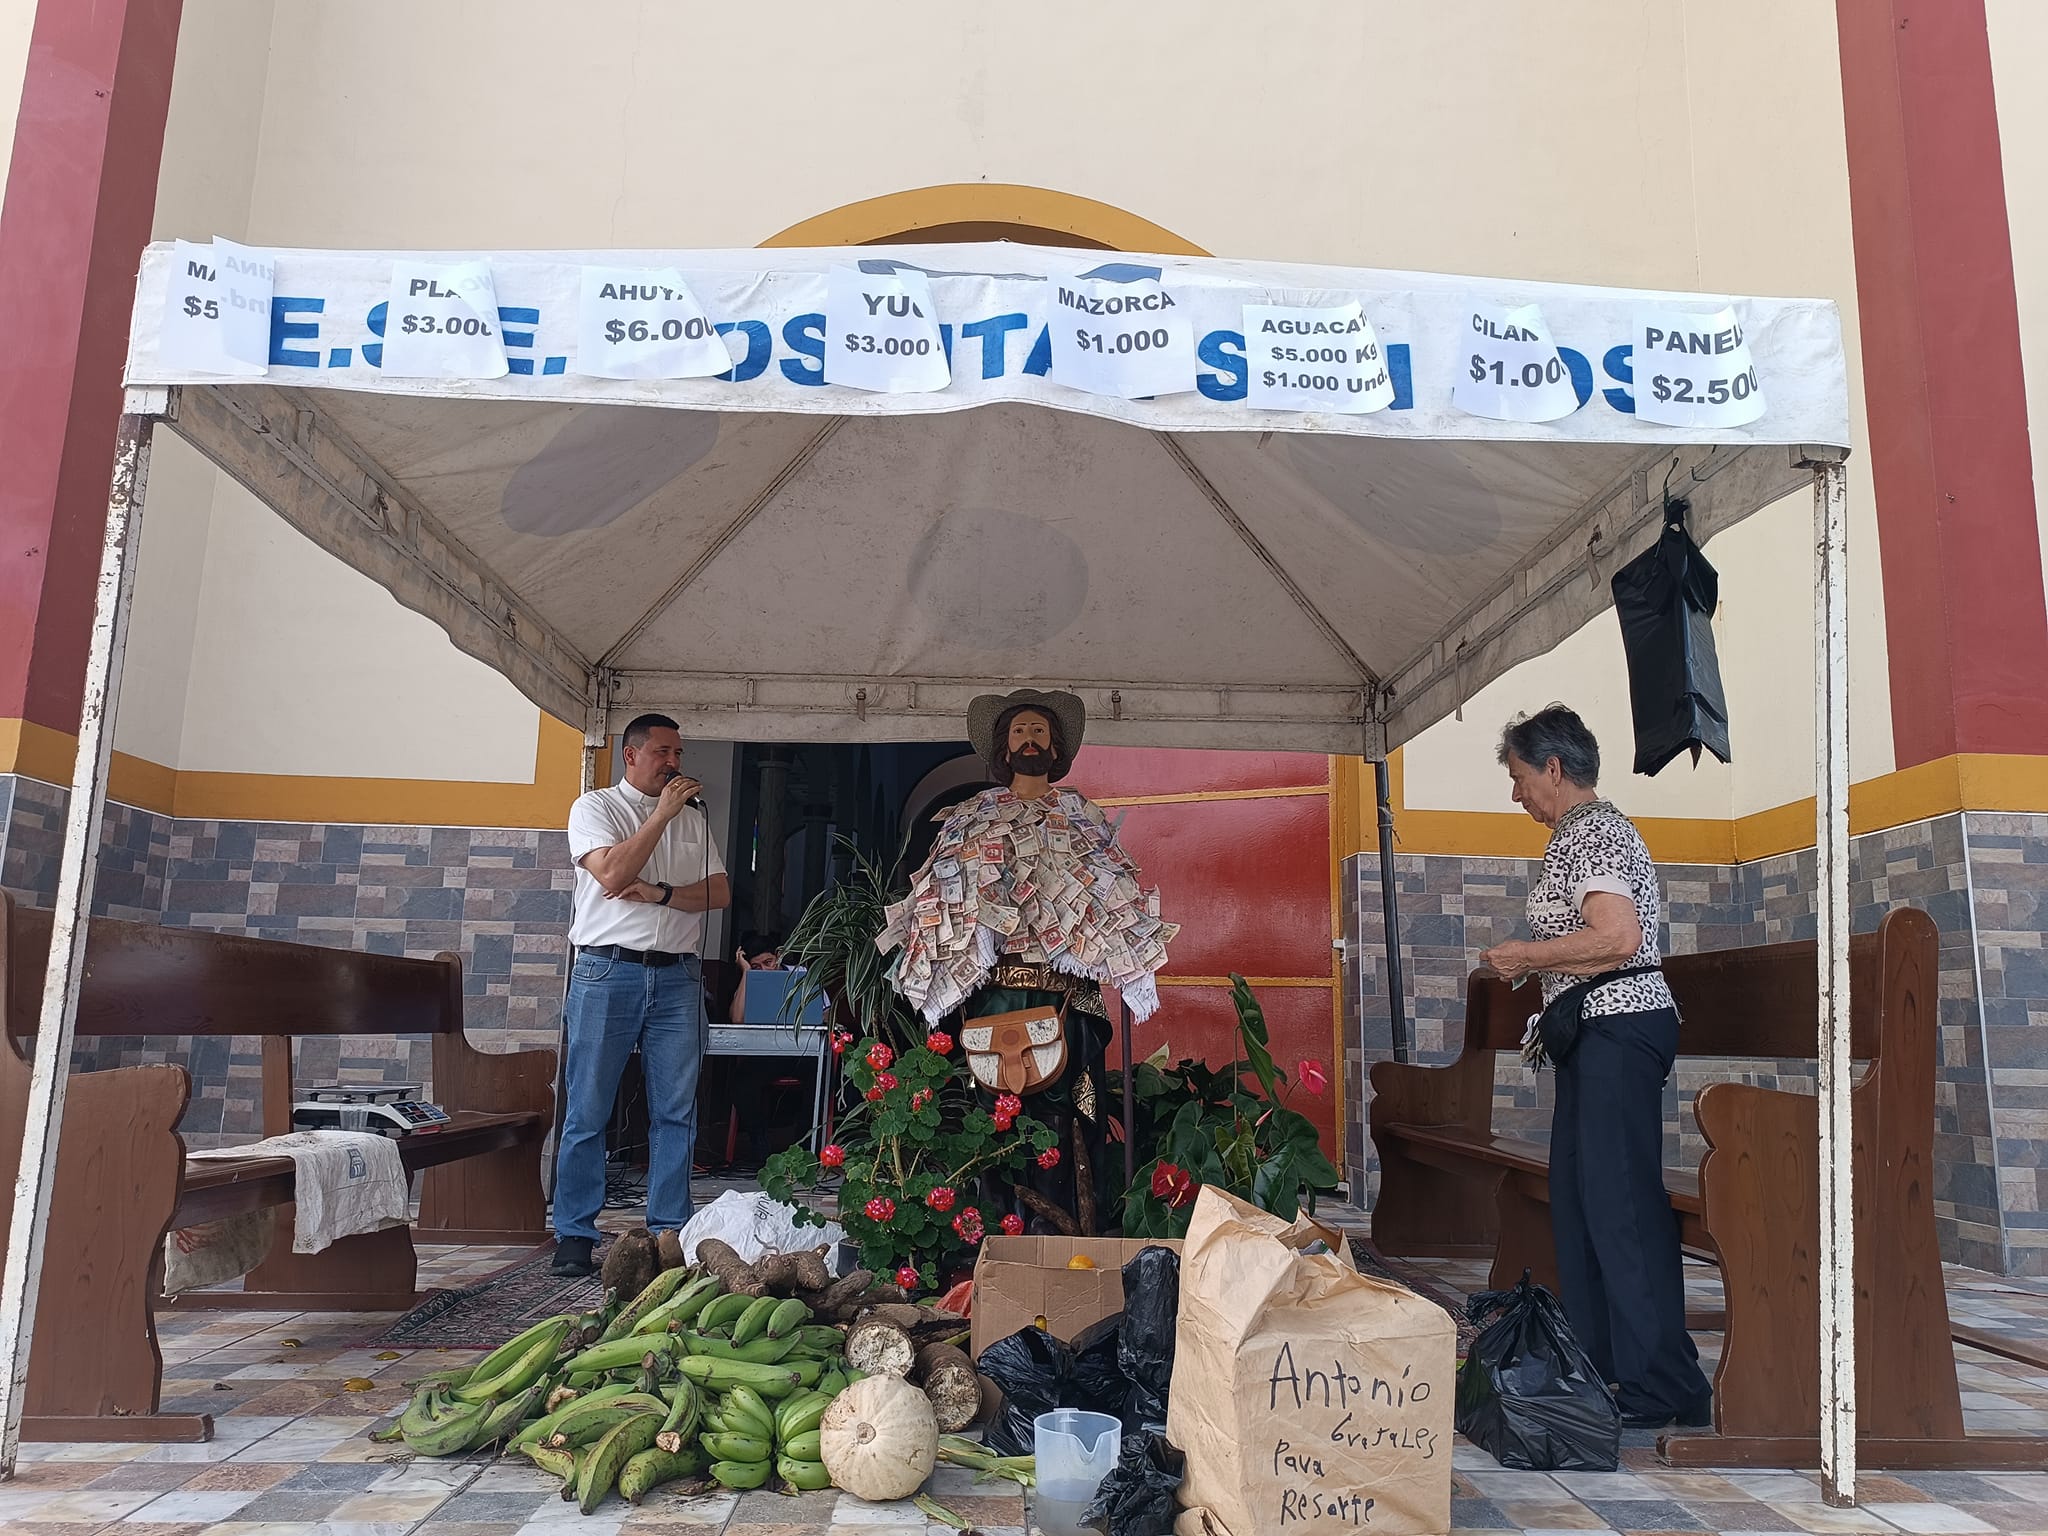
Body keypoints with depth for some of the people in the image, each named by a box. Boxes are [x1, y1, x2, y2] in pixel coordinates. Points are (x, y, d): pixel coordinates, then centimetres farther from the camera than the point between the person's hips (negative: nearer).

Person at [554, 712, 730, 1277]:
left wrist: (660, 893, -7)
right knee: (587, 1110, -1)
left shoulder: (694, 818, 17)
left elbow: (720, 893, 8)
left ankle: (669, 1231, 11)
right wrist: (663, 812, -12)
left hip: (678, 977, 4)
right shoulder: (595, 806, 4)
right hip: (608, 974, -3)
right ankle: (575, 1236, 8)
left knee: (676, 1112, 3)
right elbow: (612, 874, -13)